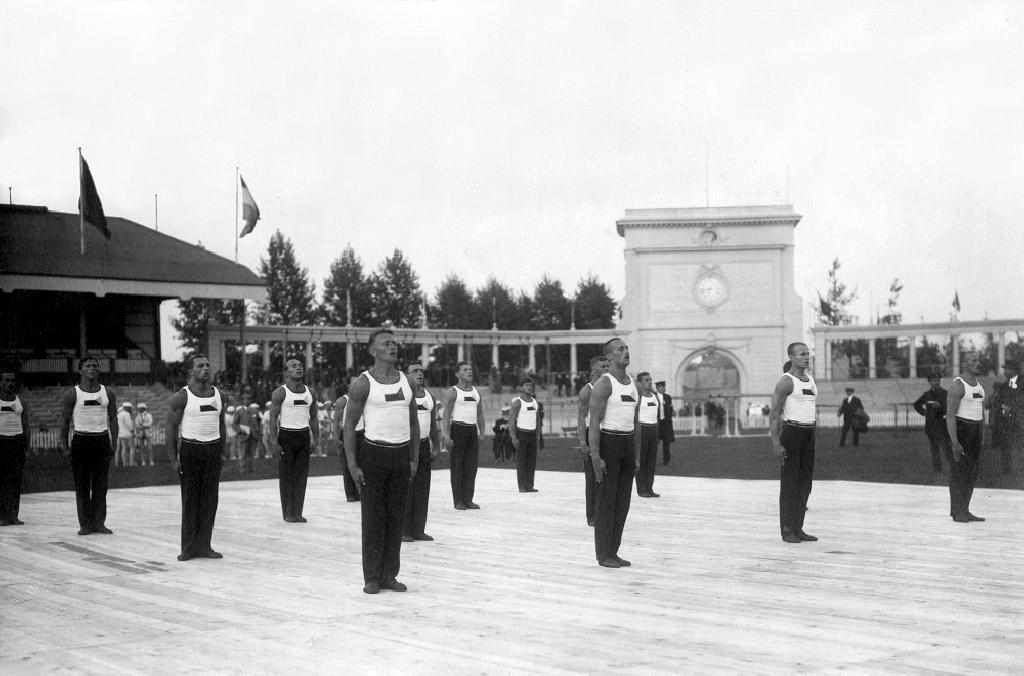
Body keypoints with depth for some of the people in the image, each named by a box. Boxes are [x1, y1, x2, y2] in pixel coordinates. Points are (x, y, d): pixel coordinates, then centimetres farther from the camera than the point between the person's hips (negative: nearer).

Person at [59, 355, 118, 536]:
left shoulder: (108, 393, 7)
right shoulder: (71, 395, -1)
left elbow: (113, 419, 10)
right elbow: (65, 420, 1)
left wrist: (113, 443, 4)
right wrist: (64, 443, -7)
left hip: (102, 440, 2)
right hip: (81, 441, -2)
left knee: (100, 485, 2)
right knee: (82, 485, -1)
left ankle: (99, 522, 5)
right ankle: (85, 524, 3)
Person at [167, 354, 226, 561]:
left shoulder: (217, 394, 10)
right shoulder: (182, 396, -5)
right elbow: (171, 426, -5)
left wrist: (222, 452, 12)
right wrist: (173, 458, -11)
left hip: (213, 450, 5)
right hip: (190, 450, -4)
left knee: (210, 500, 3)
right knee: (190, 500, -3)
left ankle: (204, 546, 9)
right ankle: (188, 548, 2)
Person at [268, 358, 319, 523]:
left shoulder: (310, 393, 9)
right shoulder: (280, 393, -6)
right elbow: (273, 418, -8)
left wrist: (316, 439, 9)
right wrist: (273, 441, -15)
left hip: (304, 436, 4)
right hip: (286, 436, -4)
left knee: (301, 475, 3)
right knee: (286, 476, -1)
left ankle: (298, 512, 7)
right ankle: (288, 513, 5)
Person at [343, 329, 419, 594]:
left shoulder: (406, 381, 10)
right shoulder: (363, 383, -5)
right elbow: (349, 425, -4)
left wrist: (415, 459, 10)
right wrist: (352, 465, -11)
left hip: (401, 454, 5)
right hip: (374, 453, -4)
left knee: (396, 517, 6)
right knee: (373, 518, -2)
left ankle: (390, 575, 14)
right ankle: (372, 578, 5)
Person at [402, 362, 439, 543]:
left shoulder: (429, 397, 13)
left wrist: (436, 447, 15)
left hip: (423, 445, 6)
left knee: (422, 490, 5)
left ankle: (418, 530, 11)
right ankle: (403, 530, -1)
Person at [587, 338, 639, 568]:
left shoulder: (633, 385, 13)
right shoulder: (603, 384, -10)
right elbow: (594, 423, -14)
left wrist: (637, 454, 15)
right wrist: (596, 457, -20)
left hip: (628, 442, 7)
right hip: (608, 442, -7)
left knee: (623, 502, 9)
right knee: (606, 500, -3)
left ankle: (613, 551, 17)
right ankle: (603, 555, 3)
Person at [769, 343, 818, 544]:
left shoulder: (810, 380, 15)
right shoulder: (785, 382, -11)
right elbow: (773, 415, -13)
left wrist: (817, 442, 19)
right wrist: (776, 444, -20)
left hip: (808, 436, 8)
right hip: (790, 432, -8)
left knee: (805, 483, 7)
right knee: (789, 483, -5)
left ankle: (798, 529, 14)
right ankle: (787, 532, 2)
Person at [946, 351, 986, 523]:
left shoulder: (979, 384, 13)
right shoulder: (957, 385, -13)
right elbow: (950, 415, -17)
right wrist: (954, 442, -22)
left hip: (976, 430, 8)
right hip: (960, 429, -8)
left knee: (972, 472, 10)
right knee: (958, 472, -4)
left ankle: (965, 511, 16)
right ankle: (957, 513, 1)